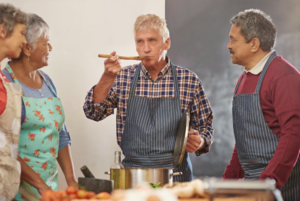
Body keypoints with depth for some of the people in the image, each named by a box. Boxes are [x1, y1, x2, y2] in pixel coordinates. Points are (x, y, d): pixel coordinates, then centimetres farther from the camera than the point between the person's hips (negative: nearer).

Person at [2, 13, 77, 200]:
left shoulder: (46, 81, 11)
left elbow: (61, 135, 16)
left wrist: (71, 180, 6)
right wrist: (38, 183, -20)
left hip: (50, 183, 6)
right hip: (20, 184, -6)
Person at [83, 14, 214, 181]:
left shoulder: (189, 80, 1)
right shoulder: (123, 77, 5)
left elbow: (205, 125, 9)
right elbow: (94, 112, -2)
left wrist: (200, 142, -11)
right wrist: (108, 78, -15)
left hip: (176, 174, -1)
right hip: (132, 173, 1)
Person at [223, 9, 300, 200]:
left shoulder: (284, 76, -13)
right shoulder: (244, 79, 16)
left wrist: (269, 181, -25)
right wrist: (230, 177, 15)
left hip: (281, 182, -8)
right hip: (250, 181, 8)